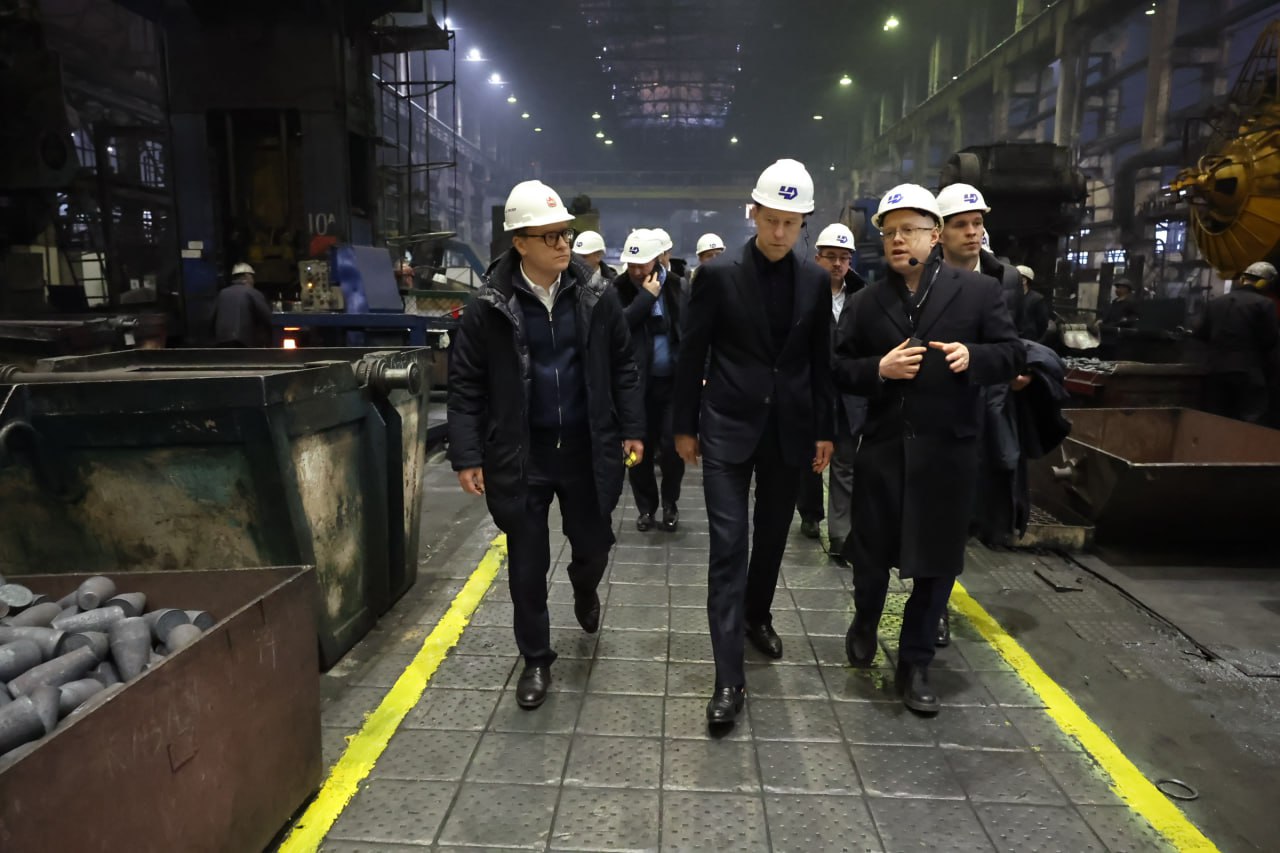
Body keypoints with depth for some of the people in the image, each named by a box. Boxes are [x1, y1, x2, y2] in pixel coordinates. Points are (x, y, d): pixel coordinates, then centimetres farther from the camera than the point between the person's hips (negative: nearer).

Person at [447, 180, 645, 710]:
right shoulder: (489, 306, -8)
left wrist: (632, 428, 3)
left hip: (586, 448, 2)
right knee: (527, 565, 7)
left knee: (594, 545, 14)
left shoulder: (596, 298, -2)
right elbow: (465, 384, -4)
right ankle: (536, 660, 28)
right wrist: (467, 455, -8)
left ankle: (584, 591, 52)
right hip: (520, 455, -1)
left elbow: (622, 367, 6)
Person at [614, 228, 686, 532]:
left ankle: (669, 502, 23)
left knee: (672, 446, -2)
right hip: (637, 383, 0)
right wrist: (646, 296, -17)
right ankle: (646, 507, 26)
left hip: (675, 380, 0)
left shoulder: (676, 286, 1)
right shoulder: (619, 288, -2)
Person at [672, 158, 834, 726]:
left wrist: (824, 430, 8)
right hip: (729, 427, -3)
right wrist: (685, 426, -2)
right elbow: (691, 355, -3)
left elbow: (821, 360, 9)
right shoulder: (719, 274, -6)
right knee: (728, 545, -7)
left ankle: (757, 615, 42)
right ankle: (729, 677, -2)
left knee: (772, 536, 17)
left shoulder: (815, 281, 4)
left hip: (789, 429, 4)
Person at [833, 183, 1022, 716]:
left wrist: (973, 357, -18)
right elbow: (839, 371, 4)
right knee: (871, 553, 10)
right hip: (883, 446, 1)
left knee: (936, 561, 7)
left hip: (949, 449, -1)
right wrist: (879, 369, -15)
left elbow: (1012, 356, 2)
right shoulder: (864, 303, 6)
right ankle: (865, 623, 42)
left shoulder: (979, 290, 2)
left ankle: (915, 664, 25)